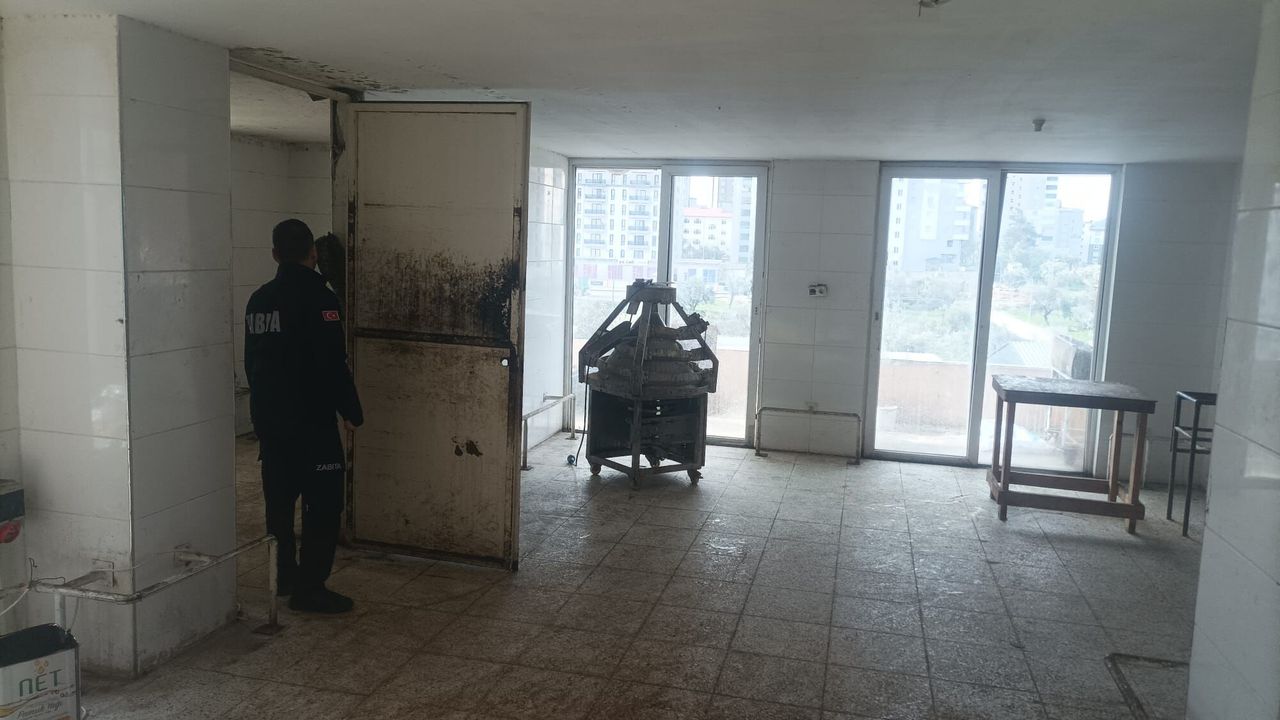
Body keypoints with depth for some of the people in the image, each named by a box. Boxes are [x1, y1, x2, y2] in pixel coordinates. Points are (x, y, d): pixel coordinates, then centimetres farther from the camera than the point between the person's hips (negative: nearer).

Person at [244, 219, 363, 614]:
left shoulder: (258, 299, 9)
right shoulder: (318, 297, -15)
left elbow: (251, 362, 17)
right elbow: (333, 365, -18)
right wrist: (352, 411, -8)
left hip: (268, 418, 8)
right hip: (311, 421, -8)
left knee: (279, 499, 16)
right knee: (324, 503, -1)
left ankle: (284, 576, 27)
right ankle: (309, 588, 0)